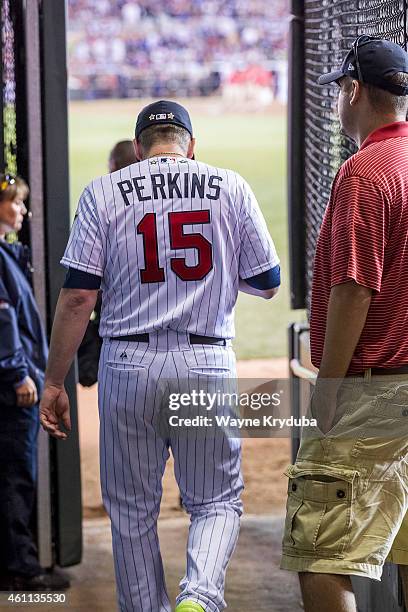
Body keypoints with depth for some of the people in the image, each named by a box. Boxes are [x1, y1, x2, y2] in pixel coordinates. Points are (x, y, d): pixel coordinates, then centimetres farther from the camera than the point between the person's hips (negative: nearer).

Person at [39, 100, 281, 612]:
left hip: (129, 365, 0)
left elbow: (77, 296, -5)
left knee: (132, 511, 12)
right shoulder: (230, 187, 3)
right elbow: (267, 283, 7)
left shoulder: (104, 193, 0)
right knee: (216, 499, 10)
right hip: (208, 365, 0)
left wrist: (54, 382, 0)